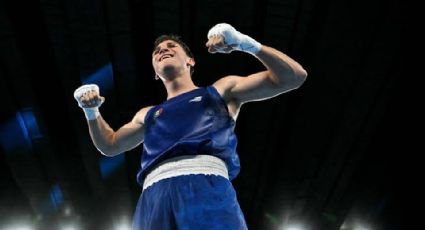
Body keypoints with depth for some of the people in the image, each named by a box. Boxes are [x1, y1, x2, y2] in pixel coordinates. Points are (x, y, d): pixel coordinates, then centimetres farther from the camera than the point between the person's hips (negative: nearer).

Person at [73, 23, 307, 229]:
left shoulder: (221, 91, 25)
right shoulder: (148, 115, 35)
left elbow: (293, 77, 21)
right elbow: (110, 145, 47)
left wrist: (245, 43, 8)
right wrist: (91, 111, 29)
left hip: (206, 186, -3)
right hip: (154, 195, 4)